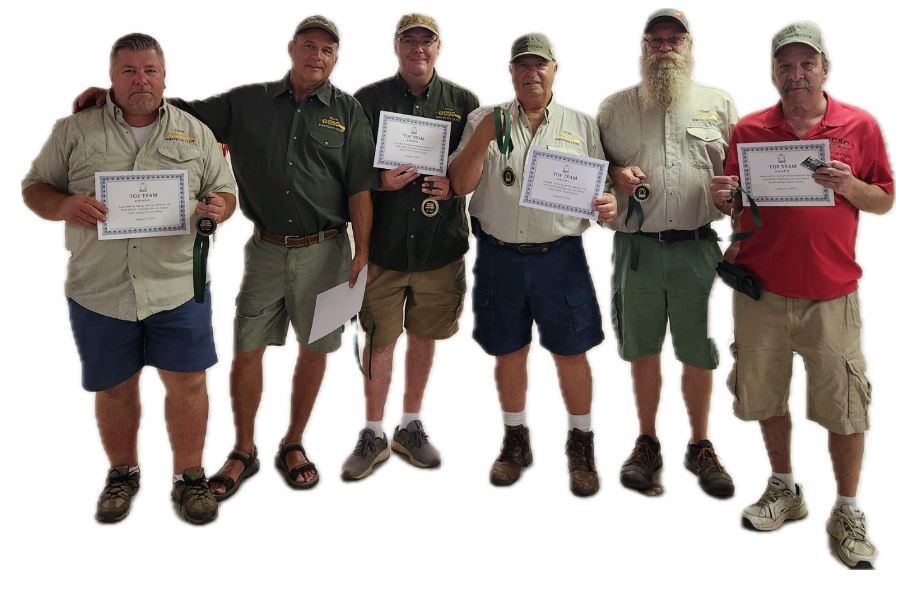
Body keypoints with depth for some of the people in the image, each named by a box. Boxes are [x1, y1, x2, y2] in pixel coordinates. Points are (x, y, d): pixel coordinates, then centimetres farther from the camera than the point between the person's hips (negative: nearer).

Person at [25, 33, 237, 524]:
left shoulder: (196, 133, 7)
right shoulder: (74, 131, 5)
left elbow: (225, 193, 11)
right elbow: (35, 188, 7)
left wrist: (219, 209, -13)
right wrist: (64, 206, -15)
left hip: (179, 287, 0)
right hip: (98, 291, 1)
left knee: (188, 383, 2)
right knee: (113, 389, 12)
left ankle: (189, 477, 20)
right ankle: (122, 474, 33)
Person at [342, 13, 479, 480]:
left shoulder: (463, 102, 7)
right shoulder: (368, 100, 3)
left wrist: (455, 184, -10)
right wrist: (380, 181, -15)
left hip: (440, 241, 2)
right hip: (383, 240, -1)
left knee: (424, 336, 11)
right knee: (380, 338, 4)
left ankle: (410, 427, 28)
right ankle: (373, 436, 18)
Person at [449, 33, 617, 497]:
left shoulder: (581, 126, 7)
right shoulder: (484, 120, 6)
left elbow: (599, 187, 9)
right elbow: (460, 185, -2)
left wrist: (609, 204, -14)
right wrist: (482, 138, -16)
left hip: (559, 255, 0)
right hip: (499, 255, 1)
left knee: (571, 353, 4)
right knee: (508, 353, 12)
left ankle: (581, 443, 23)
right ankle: (515, 440, 30)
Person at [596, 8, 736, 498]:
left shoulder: (719, 104, 10)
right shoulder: (615, 106, 9)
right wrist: (616, 174, -6)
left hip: (698, 248, 0)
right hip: (637, 248, 0)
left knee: (699, 355, 6)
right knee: (643, 350, 10)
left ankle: (700, 446, 23)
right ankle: (646, 443, 24)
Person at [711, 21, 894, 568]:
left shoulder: (860, 126, 2)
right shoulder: (749, 130, 4)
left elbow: (884, 201, 5)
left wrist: (849, 186, -15)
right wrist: (724, 197, -12)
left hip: (831, 295, -2)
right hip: (762, 290, 2)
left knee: (845, 405, 2)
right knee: (765, 395, 13)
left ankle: (848, 513, 19)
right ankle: (785, 489, 33)